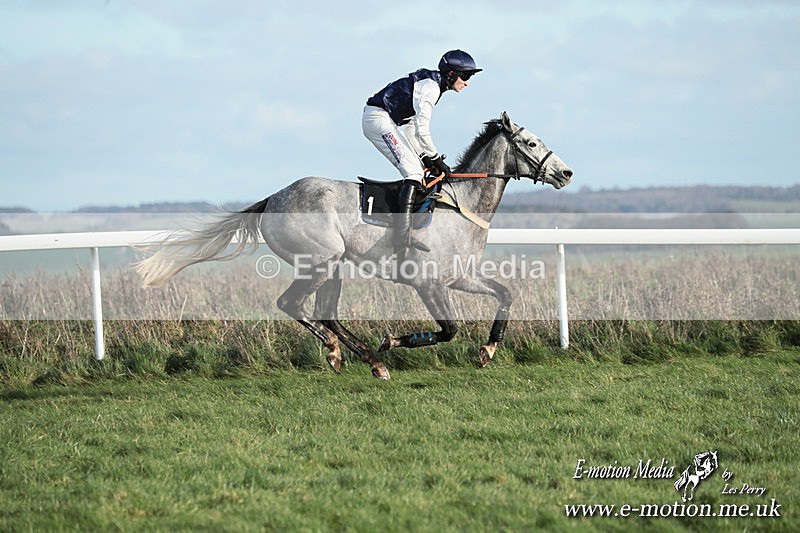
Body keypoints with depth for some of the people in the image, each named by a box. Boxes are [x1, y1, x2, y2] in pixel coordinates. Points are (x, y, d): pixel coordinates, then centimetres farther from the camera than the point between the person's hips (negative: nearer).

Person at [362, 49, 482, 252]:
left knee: (418, 168, 11)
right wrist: (435, 158, -10)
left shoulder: (432, 84, 17)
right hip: (378, 119, -11)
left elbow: (412, 127, 18)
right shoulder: (430, 86, -15)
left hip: (385, 121, 11)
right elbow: (422, 129, -20)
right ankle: (402, 234, -28)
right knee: (414, 171, -18)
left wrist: (423, 156, 11)